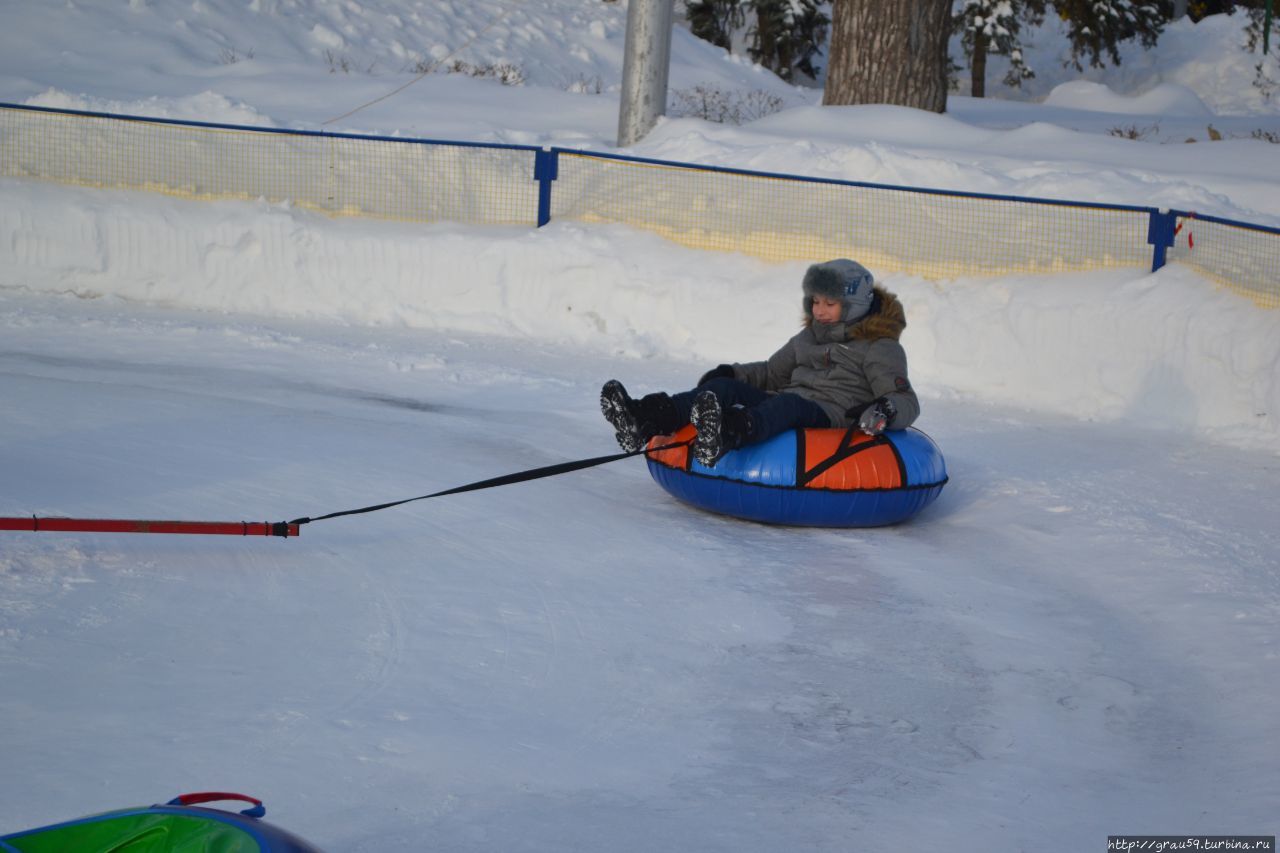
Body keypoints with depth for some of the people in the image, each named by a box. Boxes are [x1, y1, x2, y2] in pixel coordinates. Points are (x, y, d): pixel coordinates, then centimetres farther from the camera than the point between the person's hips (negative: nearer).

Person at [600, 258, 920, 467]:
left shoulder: (881, 349, 4)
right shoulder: (809, 337, 26)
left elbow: (907, 401, -5)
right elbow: (772, 373, 35)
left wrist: (885, 412, -29)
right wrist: (731, 374, 16)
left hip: (833, 418, -7)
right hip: (786, 409, 7)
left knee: (789, 403, -40)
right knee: (722, 387, -16)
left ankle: (726, 435, -74)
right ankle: (645, 420, -41)